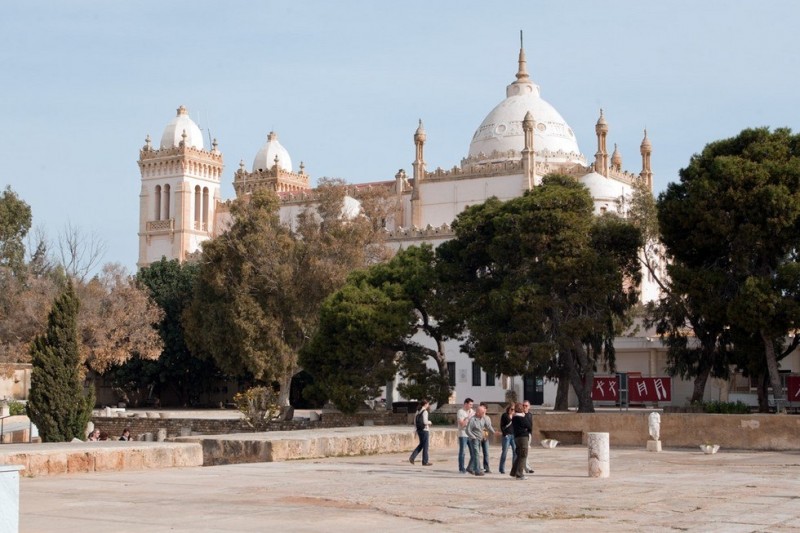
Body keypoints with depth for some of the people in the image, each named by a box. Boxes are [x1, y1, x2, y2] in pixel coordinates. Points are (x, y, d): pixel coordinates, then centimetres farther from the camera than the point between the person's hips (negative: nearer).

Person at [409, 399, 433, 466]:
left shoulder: (417, 411, 10)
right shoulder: (425, 412, -14)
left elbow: (415, 422, 13)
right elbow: (425, 422, -21)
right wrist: (429, 422, -1)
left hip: (419, 430, 8)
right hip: (425, 430, -8)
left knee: (421, 444, 19)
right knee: (425, 445, 2)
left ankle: (412, 457, 7)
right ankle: (425, 461, 8)